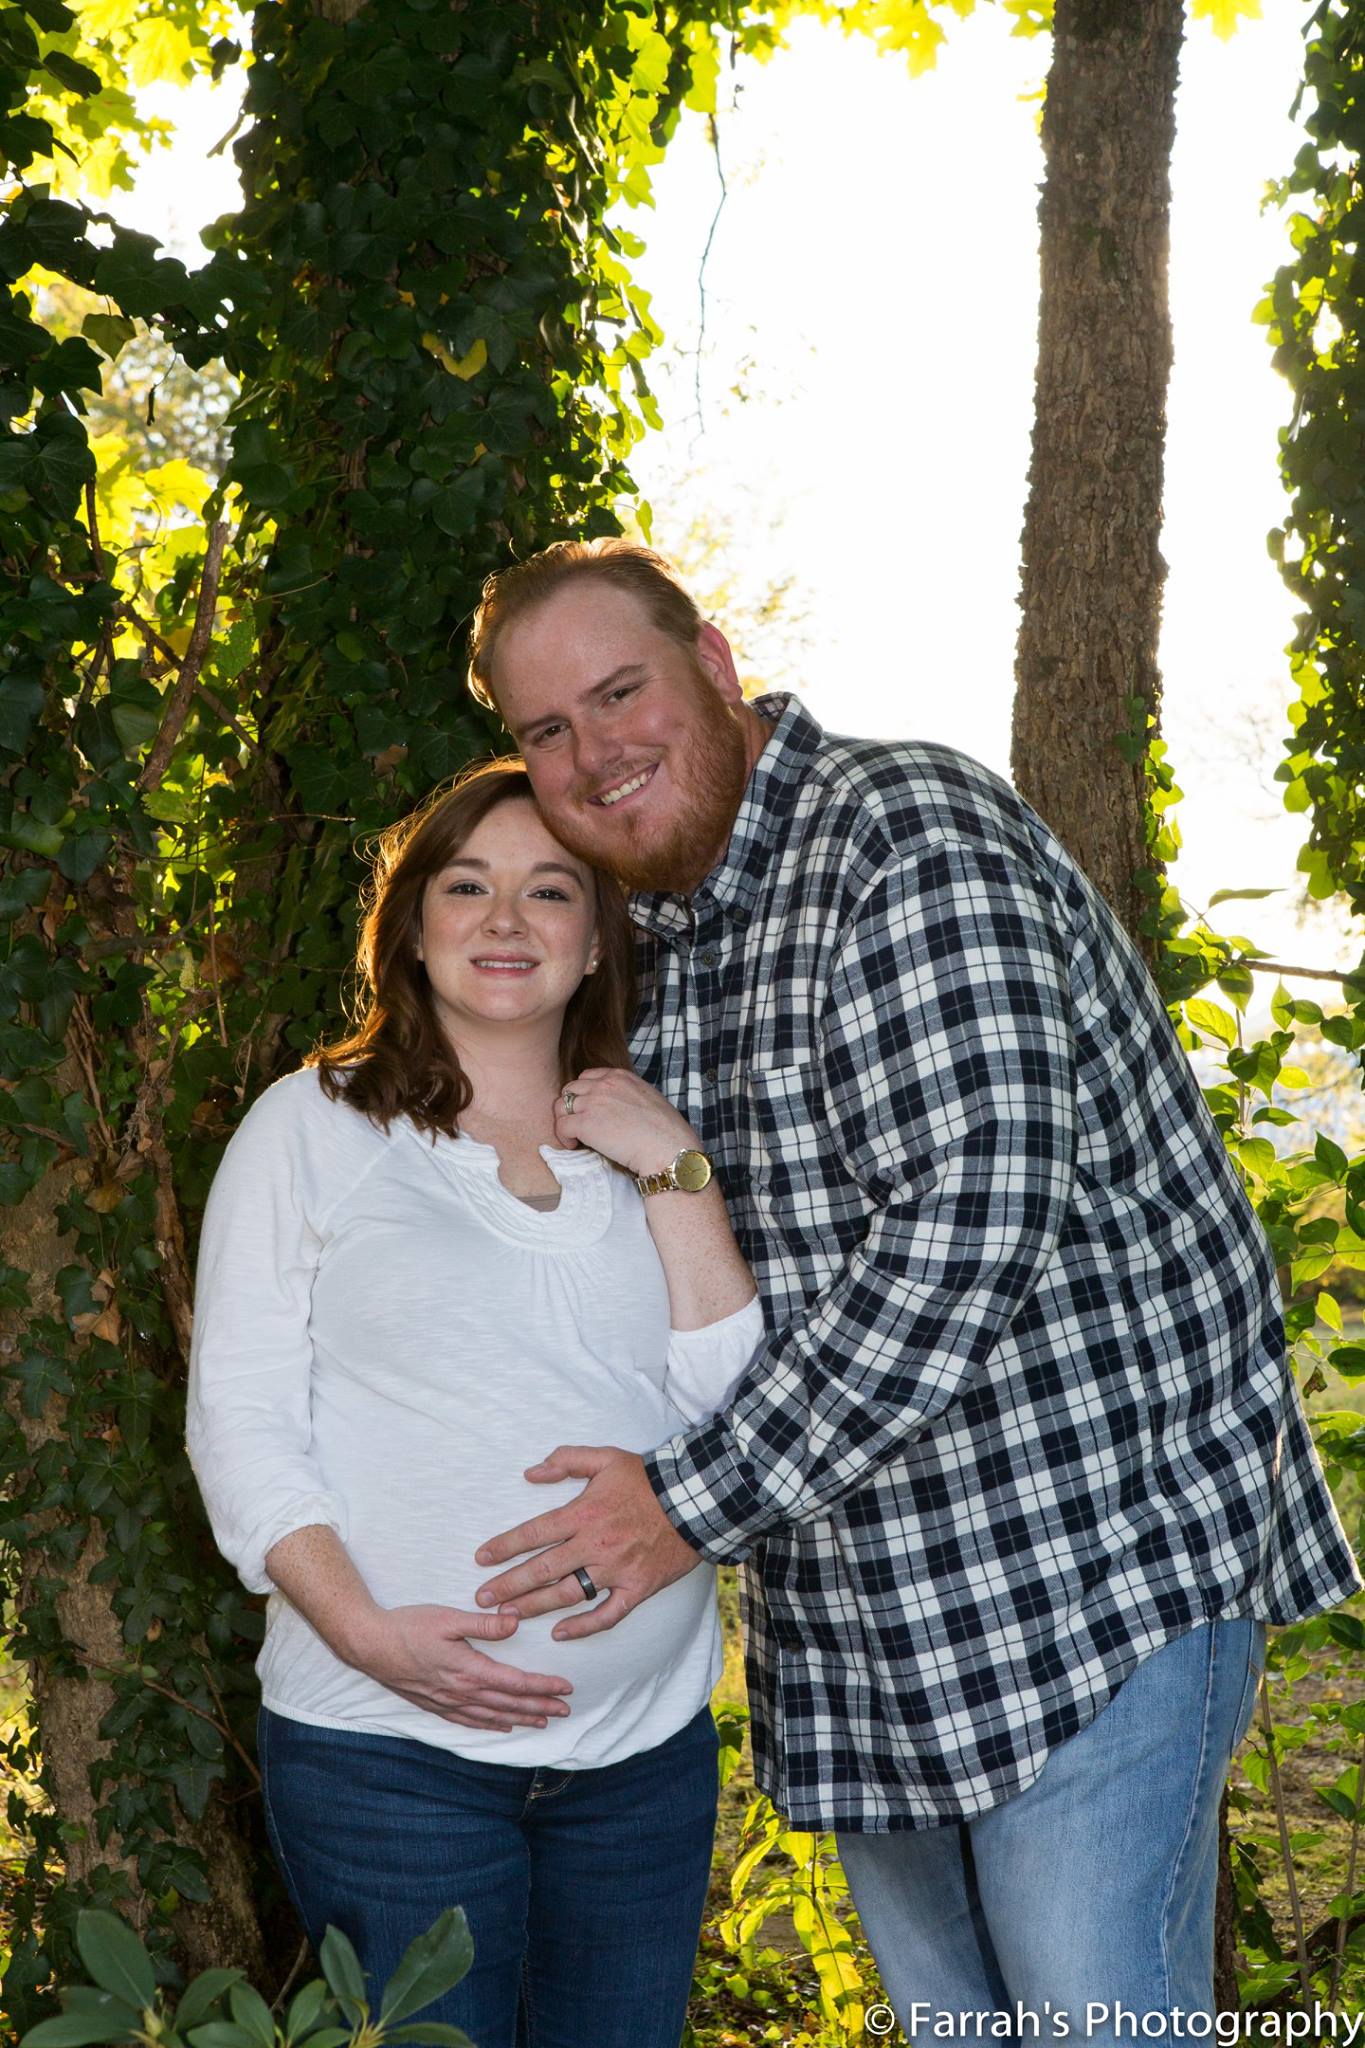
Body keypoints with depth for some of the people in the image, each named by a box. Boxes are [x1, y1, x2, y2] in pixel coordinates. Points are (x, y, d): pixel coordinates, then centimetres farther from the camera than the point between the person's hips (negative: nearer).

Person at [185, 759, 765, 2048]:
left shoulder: (641, 1150, 11)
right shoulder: (313, 1127, 1)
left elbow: (738, 1405, 1)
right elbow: (239, 1421, -3)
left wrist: (674, 1173, -6)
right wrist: (365, 1632, -15)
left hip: (648, 1747, 4)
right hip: (386, 1749, -3)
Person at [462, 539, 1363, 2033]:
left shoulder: (909, 837, -16)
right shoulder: (650, 944, 11)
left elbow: (974, 1214, -27)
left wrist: (696, 1500, -21)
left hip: (1094, 1558, -8)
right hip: (857, 1620, 8)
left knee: (1093, 2011, -3)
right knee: (938, 2010, 18)